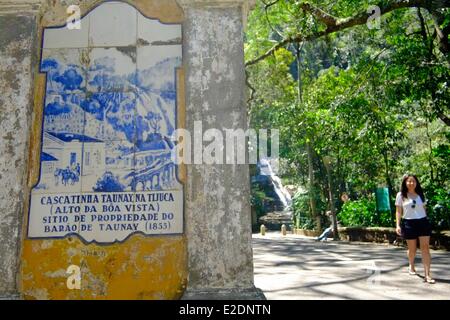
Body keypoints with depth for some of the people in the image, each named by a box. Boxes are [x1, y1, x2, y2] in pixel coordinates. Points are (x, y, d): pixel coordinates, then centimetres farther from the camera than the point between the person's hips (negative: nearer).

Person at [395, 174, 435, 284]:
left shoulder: (420, 194, 9)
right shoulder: (401, 195, 0)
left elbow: (424, 209, 13)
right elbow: (399, 211, 0)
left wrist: (427, 221, 11)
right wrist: (398, 225, -7)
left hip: (423, 222, 2)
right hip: (409, 223, -2)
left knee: (425, 248, -5)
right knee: (412, 249, 9)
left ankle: (427, 274, -5)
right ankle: (411, 266, 38)